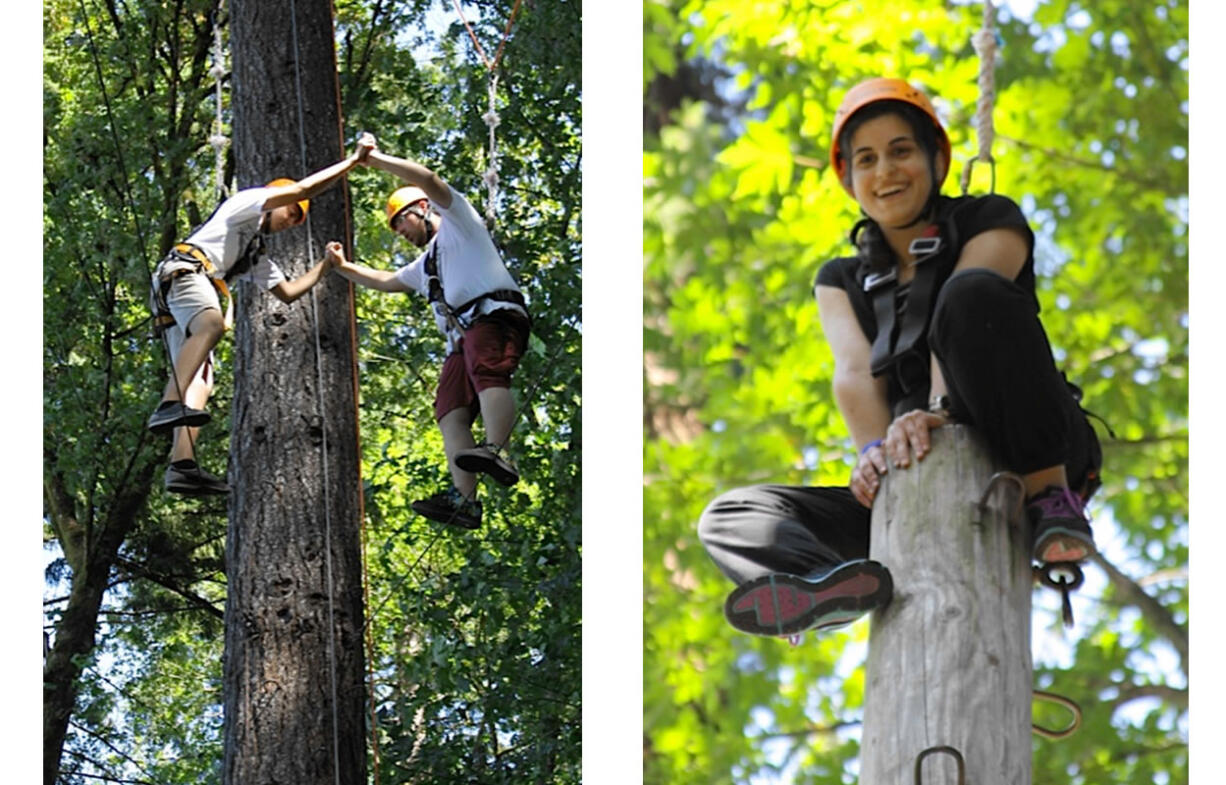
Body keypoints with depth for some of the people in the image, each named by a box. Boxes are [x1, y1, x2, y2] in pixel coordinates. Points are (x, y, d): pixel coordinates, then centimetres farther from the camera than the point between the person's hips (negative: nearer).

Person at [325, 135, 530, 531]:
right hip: (463, 338, 8)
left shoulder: (456, 222, 16)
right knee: (451, 412, -12)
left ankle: (496, 452, -58)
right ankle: (464, 500, -30)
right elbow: (386, 281, 52)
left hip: (493, 314, -8)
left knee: (487, 372, -35)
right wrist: (344, 268, 44)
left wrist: (375, 159, 7)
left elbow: (427, 179, 2)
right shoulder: (425, 266, 40)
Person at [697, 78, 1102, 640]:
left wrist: (937, 411, -32)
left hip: (1035, 457, -5)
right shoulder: (843, 281, 20)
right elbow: (854, 372, -1)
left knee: (973, 293, -28)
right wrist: (876, 452, -24)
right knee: (730, 520, -10)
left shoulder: (990, 223, 9)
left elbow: (961, 332, -12)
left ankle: (1051, 498, -28)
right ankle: (843, 584, -46)